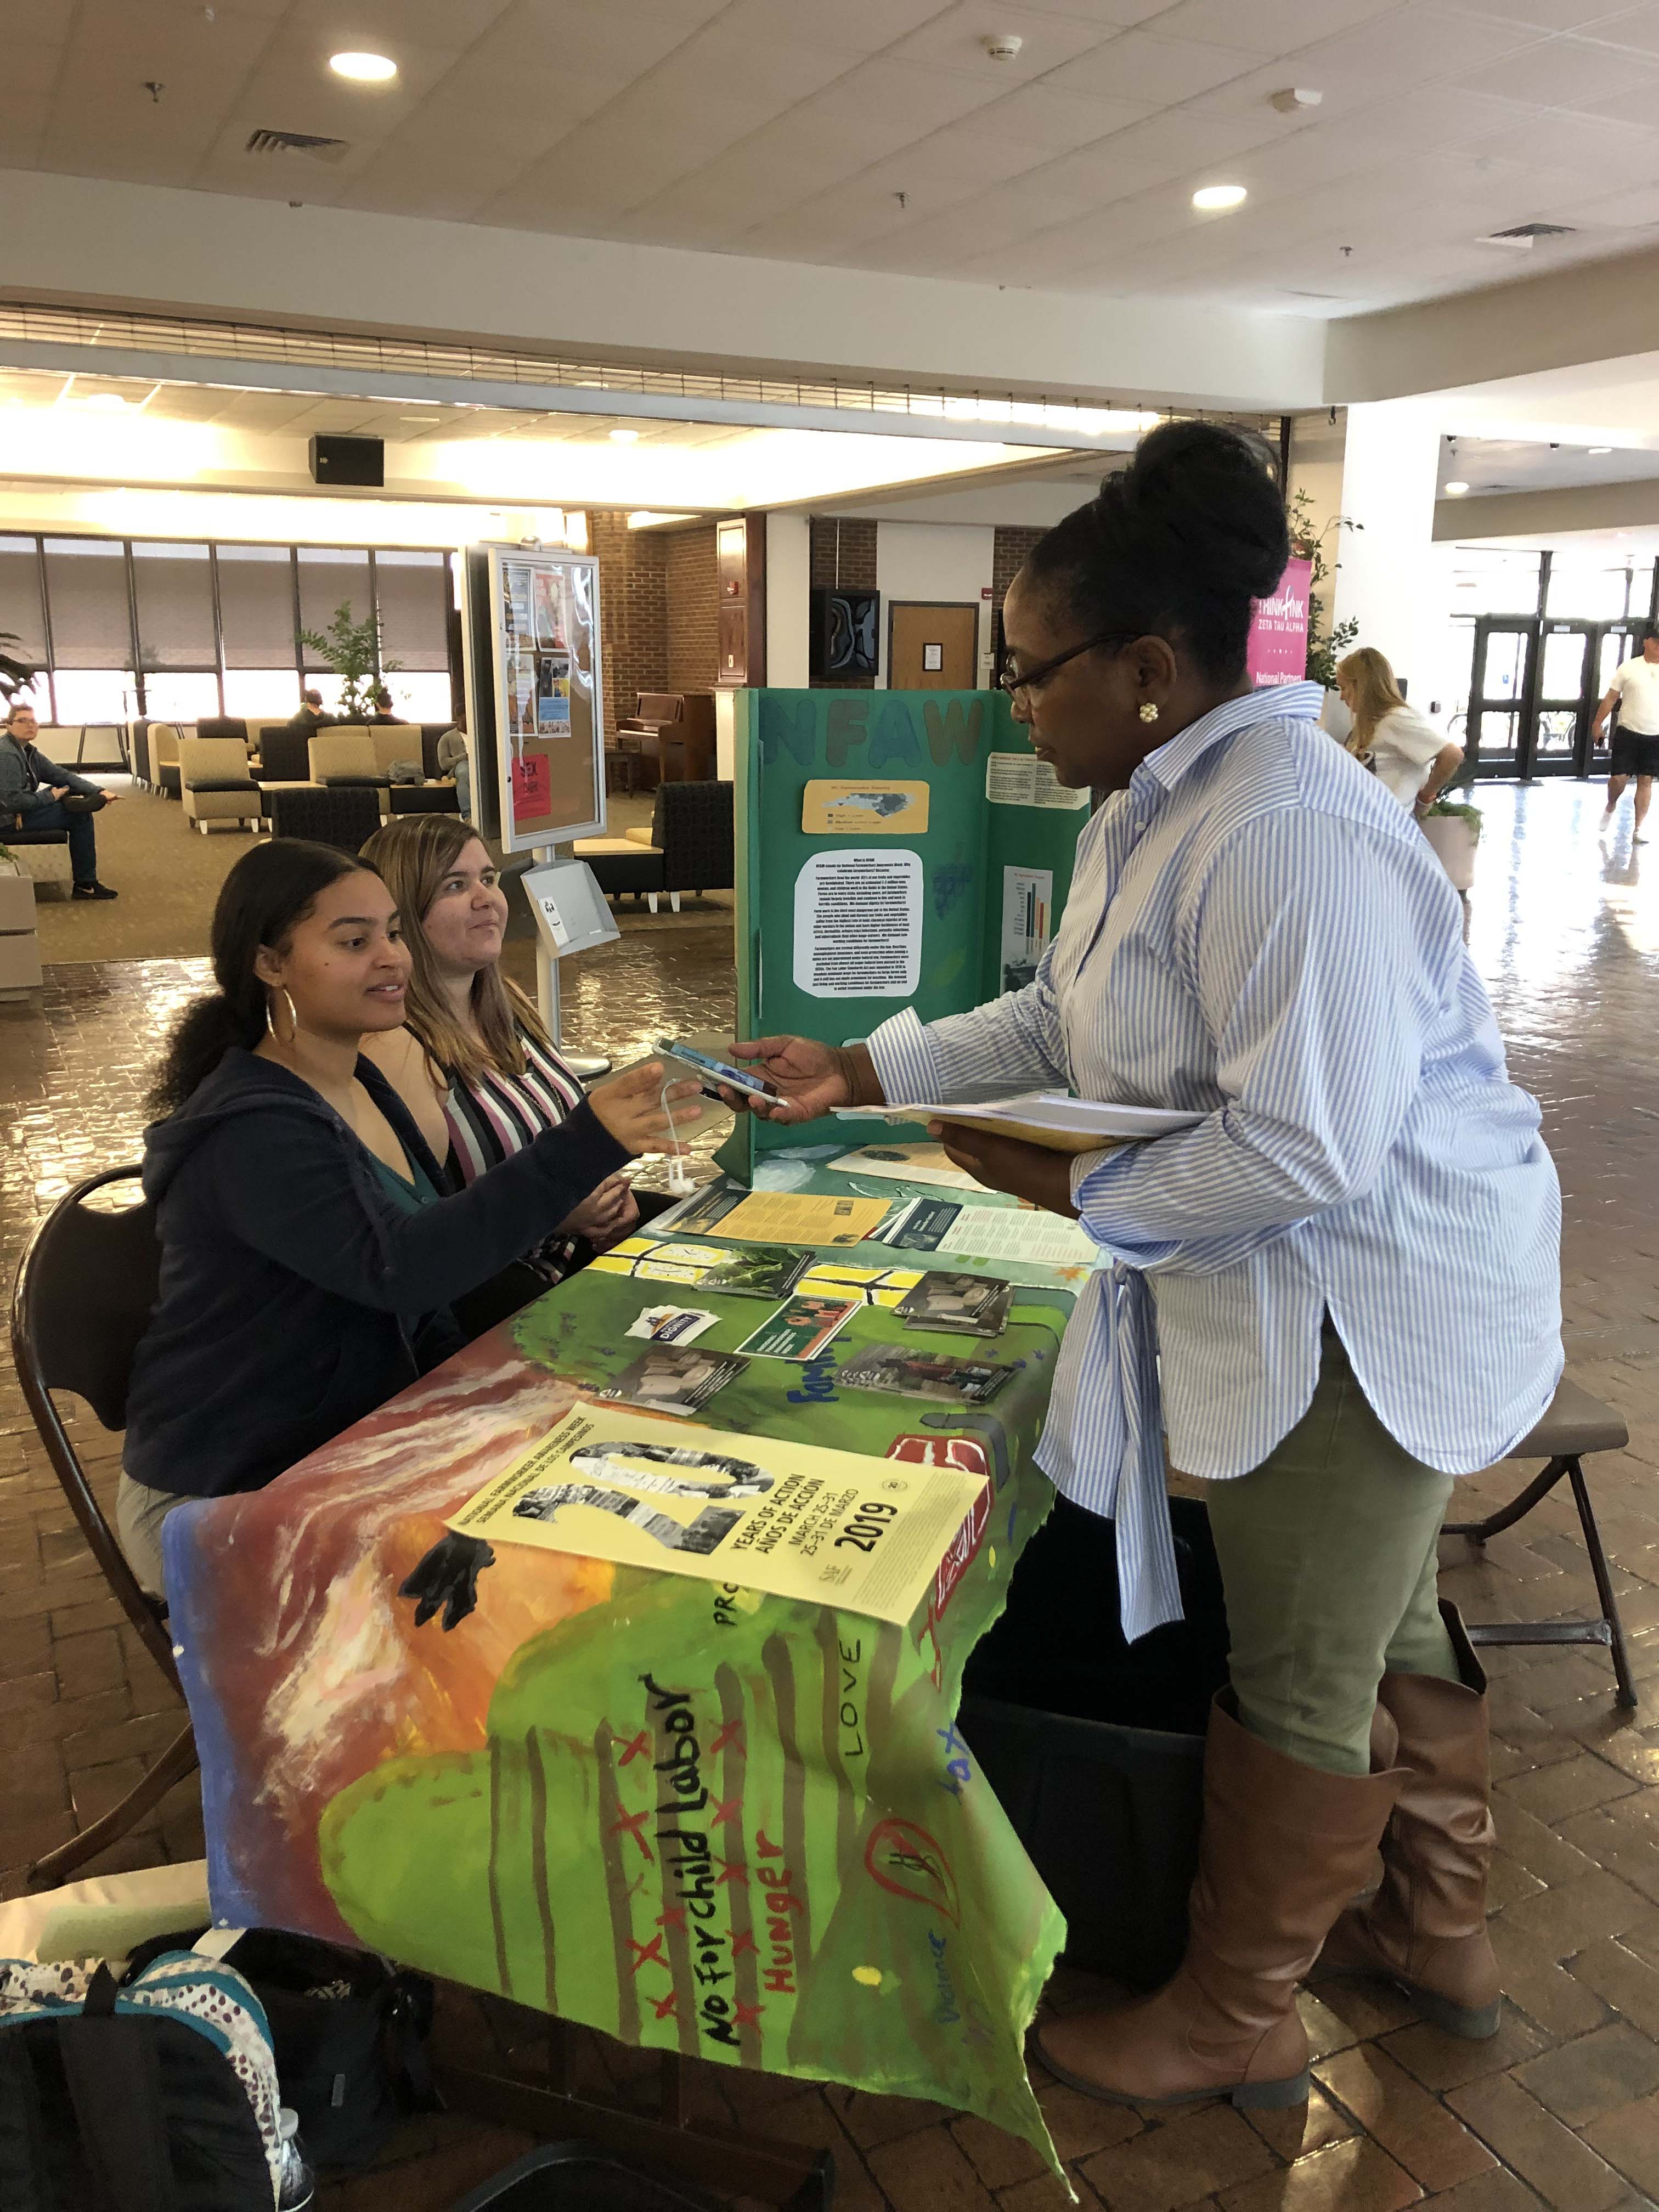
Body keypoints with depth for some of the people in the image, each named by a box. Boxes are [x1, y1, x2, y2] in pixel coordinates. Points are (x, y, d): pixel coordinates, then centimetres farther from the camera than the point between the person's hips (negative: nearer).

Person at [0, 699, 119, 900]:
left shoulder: (28, 751, 9)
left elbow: (61, 774, 6)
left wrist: (99, 791, -7)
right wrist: (49, 797, -15)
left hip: (23, 807, 10)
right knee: (81, 817, -9)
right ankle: (85, 885, -2)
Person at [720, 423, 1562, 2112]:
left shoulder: (1288, 833, -28)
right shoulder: (1154, 808, 6)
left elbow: (1306, 1152, -31)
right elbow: (1058, 1023, 13)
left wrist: (1069, 1188, -21)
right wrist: (859, 1071, 7)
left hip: (1367, 1302, -10)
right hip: (1289, 1295, 10)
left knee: (1302, 1678, 8)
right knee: (1384, 1619, 24)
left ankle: (1235, 2021, 31)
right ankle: (1438, 1938, 48)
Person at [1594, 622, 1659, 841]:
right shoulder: (1629, 668, -2)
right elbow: (1611, 698, 3)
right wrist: (1598, 722, 0)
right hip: (1628, 733, -2)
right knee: (1619, 777, -5)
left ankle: (1638, 830, 8)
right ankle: (1611, 808, 28)